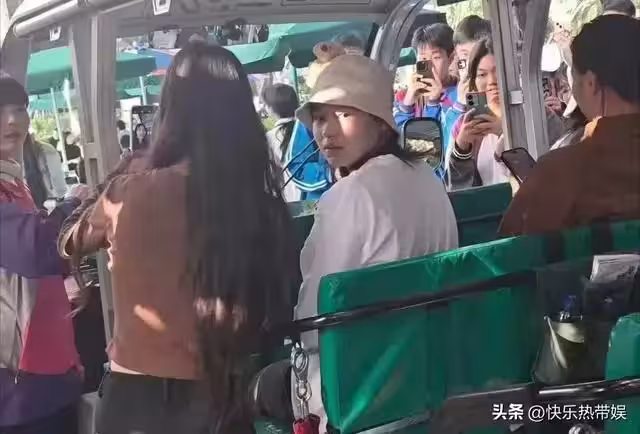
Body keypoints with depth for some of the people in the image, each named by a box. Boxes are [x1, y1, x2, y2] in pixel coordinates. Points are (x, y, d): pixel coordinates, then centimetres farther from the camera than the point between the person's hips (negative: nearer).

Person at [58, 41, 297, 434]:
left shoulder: (130, 193, -14)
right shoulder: (262, 199, -12)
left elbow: (71, 243, 9)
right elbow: (280, 303, -1)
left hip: (138, 394, -1)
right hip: (228, 396, 1)